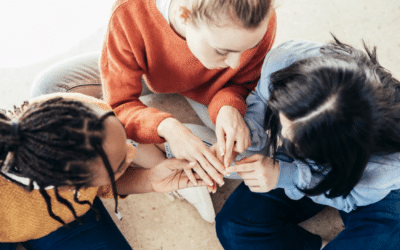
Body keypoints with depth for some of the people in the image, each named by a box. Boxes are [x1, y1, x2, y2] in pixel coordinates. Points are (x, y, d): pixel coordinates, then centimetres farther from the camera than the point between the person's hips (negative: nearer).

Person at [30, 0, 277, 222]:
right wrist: (166, 126, -51)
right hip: (148, 71, 1)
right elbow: (119, 104, -31)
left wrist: (229, 106, -41)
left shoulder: (259, 22, -37)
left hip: (206, 87, 0)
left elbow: (242, 82, -16)